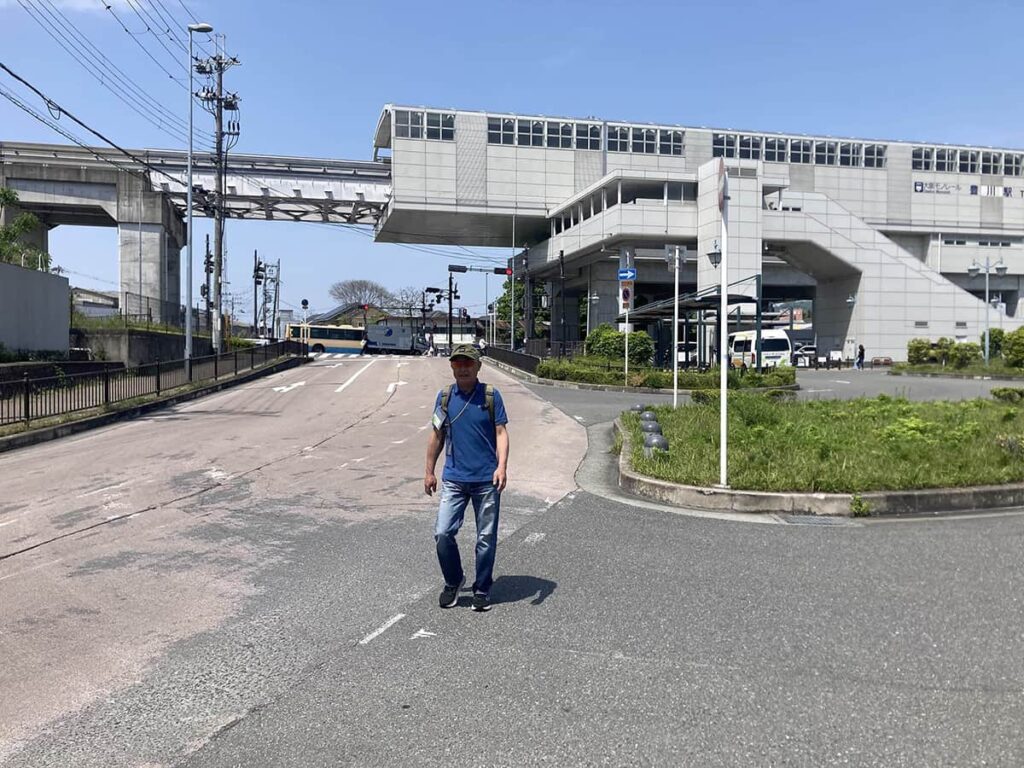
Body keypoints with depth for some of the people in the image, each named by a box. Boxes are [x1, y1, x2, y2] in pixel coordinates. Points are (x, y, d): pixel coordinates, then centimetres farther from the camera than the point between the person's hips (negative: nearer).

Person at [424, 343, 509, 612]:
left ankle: (482, 590, 23)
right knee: (443, 533, -5)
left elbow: (501, 432, -4)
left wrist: (502, 466, -17)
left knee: (486, 538, 6)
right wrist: (429, 471, 14)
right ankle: (453, 582, 19)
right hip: (453, 479, 2)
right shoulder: (444, 397, 5)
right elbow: (437, 436, 13)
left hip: (486, 479, -2)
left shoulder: (491, 395, -1)